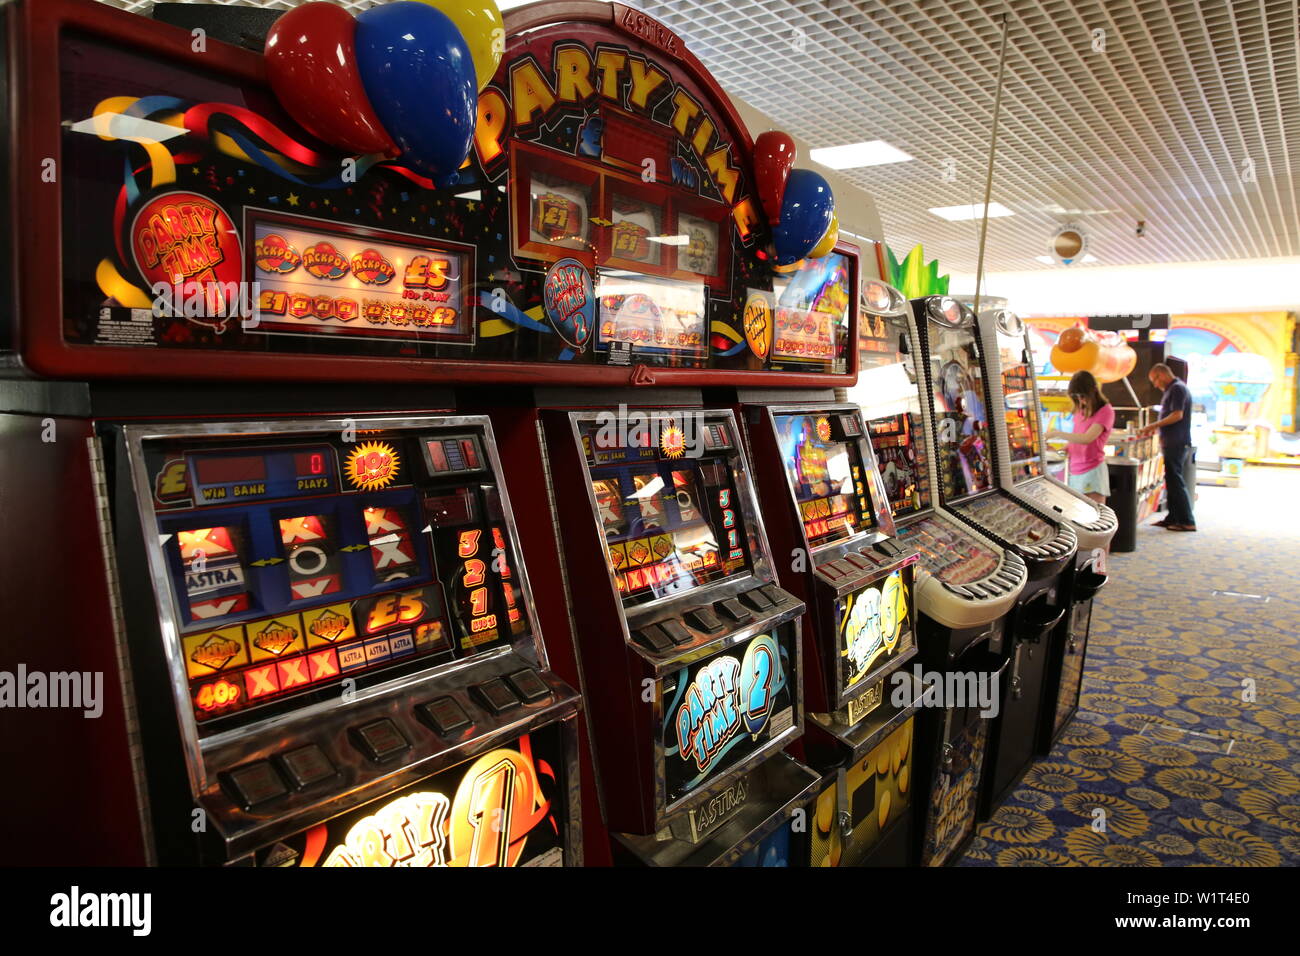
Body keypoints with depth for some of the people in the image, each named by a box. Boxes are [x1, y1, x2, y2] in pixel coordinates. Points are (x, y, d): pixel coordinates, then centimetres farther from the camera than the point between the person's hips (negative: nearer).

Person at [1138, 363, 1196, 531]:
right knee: (1172, 480, 13)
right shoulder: (1174, 389, 19)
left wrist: (1153, 425, -17)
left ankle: (1187, 521, -3)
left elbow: (1177, 415, -21)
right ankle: (1173, 518, 19)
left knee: (1175, 481, -7)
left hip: (1176, 443, -10)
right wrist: (1156, 428, 14)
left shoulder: (1177, 388, -12)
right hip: (1173, 443, 10)